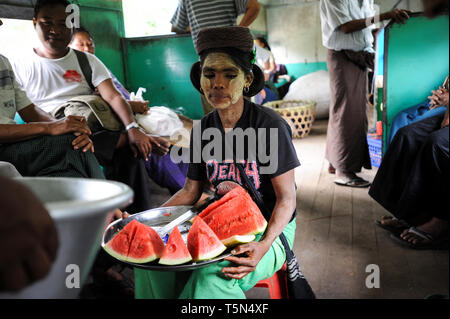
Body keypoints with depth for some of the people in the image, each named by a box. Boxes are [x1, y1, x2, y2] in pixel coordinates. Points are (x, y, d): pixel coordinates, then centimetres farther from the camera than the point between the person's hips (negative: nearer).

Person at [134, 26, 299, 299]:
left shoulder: (271, 125, -14)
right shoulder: (203, 131, 2)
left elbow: (286, 199, -12)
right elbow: (190, 193, 9)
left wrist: (262, 246, -30)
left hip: (272, 229, -4)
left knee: (213, 277, -33)